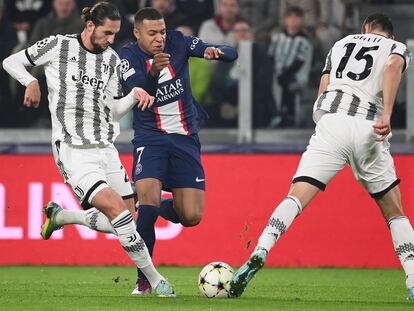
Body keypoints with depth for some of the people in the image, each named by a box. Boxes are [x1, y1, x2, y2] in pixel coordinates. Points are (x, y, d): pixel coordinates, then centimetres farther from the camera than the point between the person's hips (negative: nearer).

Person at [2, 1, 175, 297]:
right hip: (73, 151, -7)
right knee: (119, 213, -21)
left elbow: (114, 110, 15)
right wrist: (31, 81, -12)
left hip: (105, 149, 7)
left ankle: (59, 216, 30)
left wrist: (135, 95, -4)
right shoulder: (57, 46, -4)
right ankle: (157, 281, -14)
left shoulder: (112, 59, 10)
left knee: (127, 220, 7)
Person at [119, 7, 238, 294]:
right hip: (150, 138, -3)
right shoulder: (129, 55, -9)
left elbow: (232, 54, -5)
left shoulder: (177, 42, -3)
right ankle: (144, 279, -13)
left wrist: (216, 52, -28)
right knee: (148, 201, -24)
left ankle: (161, 207, 32)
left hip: (185, 138, 3)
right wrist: (153, 72, -46)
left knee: (191, 217, -4)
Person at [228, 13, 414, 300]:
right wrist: (386, 115, -15)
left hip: (330, 123, 1)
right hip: (367, 129, -1)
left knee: (296, 197, -7)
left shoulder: (341, 43, 29)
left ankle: (260, 252, -31)